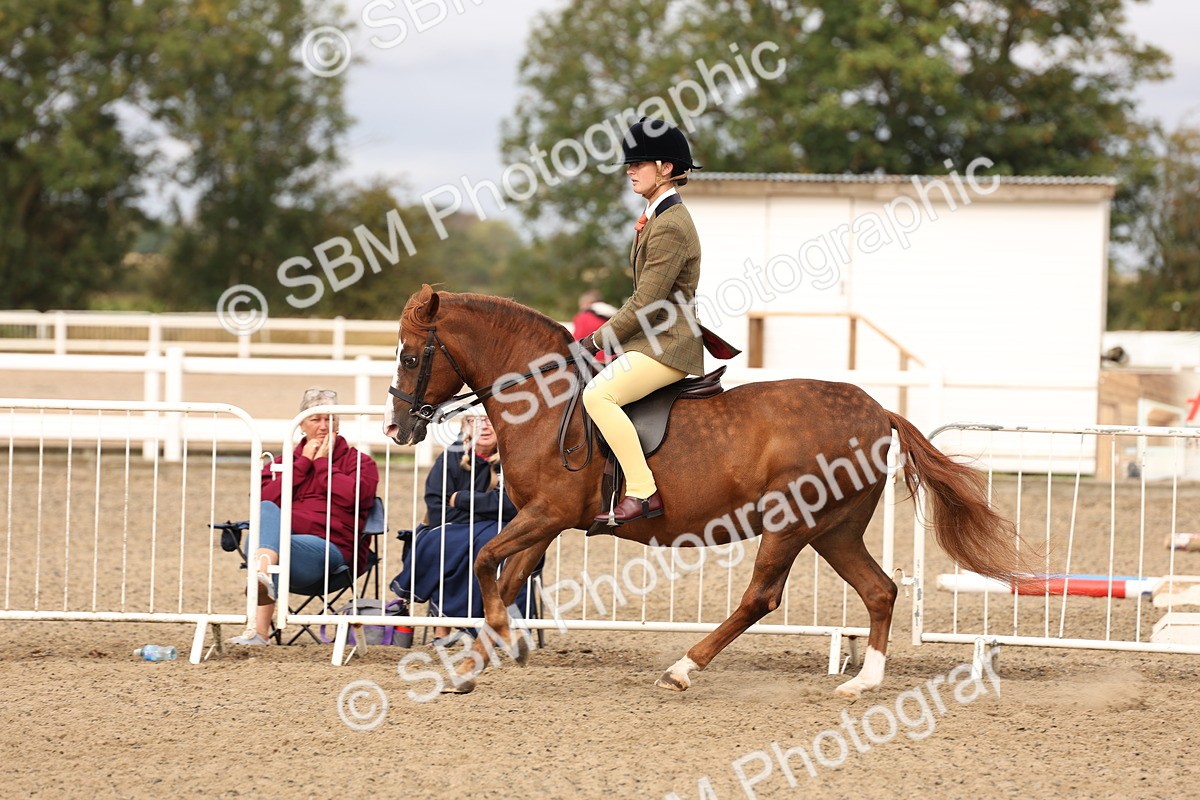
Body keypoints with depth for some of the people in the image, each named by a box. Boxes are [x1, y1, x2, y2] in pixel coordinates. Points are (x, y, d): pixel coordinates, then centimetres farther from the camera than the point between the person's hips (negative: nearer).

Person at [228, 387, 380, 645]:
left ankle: (259, 631, -58)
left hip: (330, 547, -3)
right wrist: (303, 463, 6)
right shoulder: (283, 462, 28)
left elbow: (349, 496, -5)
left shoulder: (359, 462, 20)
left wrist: (322, 462, 5)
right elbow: (265, 497, 5)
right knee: (267, 510, -34)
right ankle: (264, 575, -63)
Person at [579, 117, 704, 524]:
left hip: (667, 346, -11)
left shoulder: (670, 227, -17)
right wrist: (605, 337, 14)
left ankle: (642, 492, -28)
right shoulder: (658, 216, 15)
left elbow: (646, 304, -19)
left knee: (598, 393, -27)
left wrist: (598, 341, -11)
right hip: (652, 338, 11)